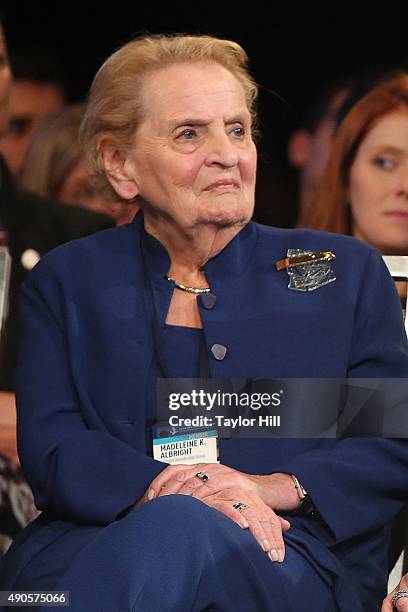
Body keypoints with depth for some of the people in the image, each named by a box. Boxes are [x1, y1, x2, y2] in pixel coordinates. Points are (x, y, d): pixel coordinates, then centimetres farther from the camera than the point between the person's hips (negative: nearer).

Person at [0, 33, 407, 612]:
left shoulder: (346, 272, 19)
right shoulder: (67, 281, 20)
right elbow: (49, 448, 6)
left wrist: (279, 487, -10)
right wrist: (162, 488, -16)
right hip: (97, 539, 0)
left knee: (175, 530, -39)